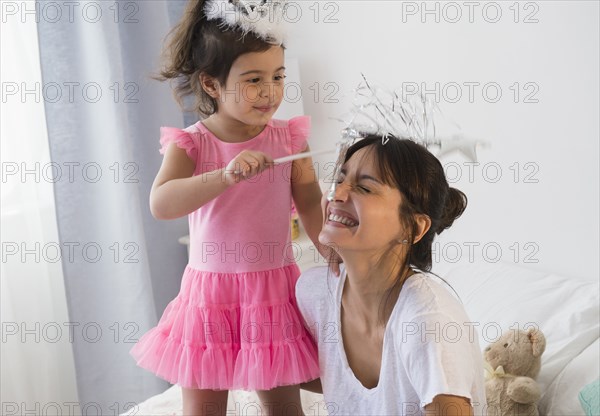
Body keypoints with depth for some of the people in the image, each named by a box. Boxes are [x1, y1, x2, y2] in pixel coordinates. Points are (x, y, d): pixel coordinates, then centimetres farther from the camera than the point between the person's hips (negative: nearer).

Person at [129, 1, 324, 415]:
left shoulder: (288, 138, -3)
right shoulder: (190, 144, -10)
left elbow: (312, 206, 0)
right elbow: (161, 204, -26)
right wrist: (226, 175, -39)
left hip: (275, 289, 1)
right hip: (212, 292, -1)